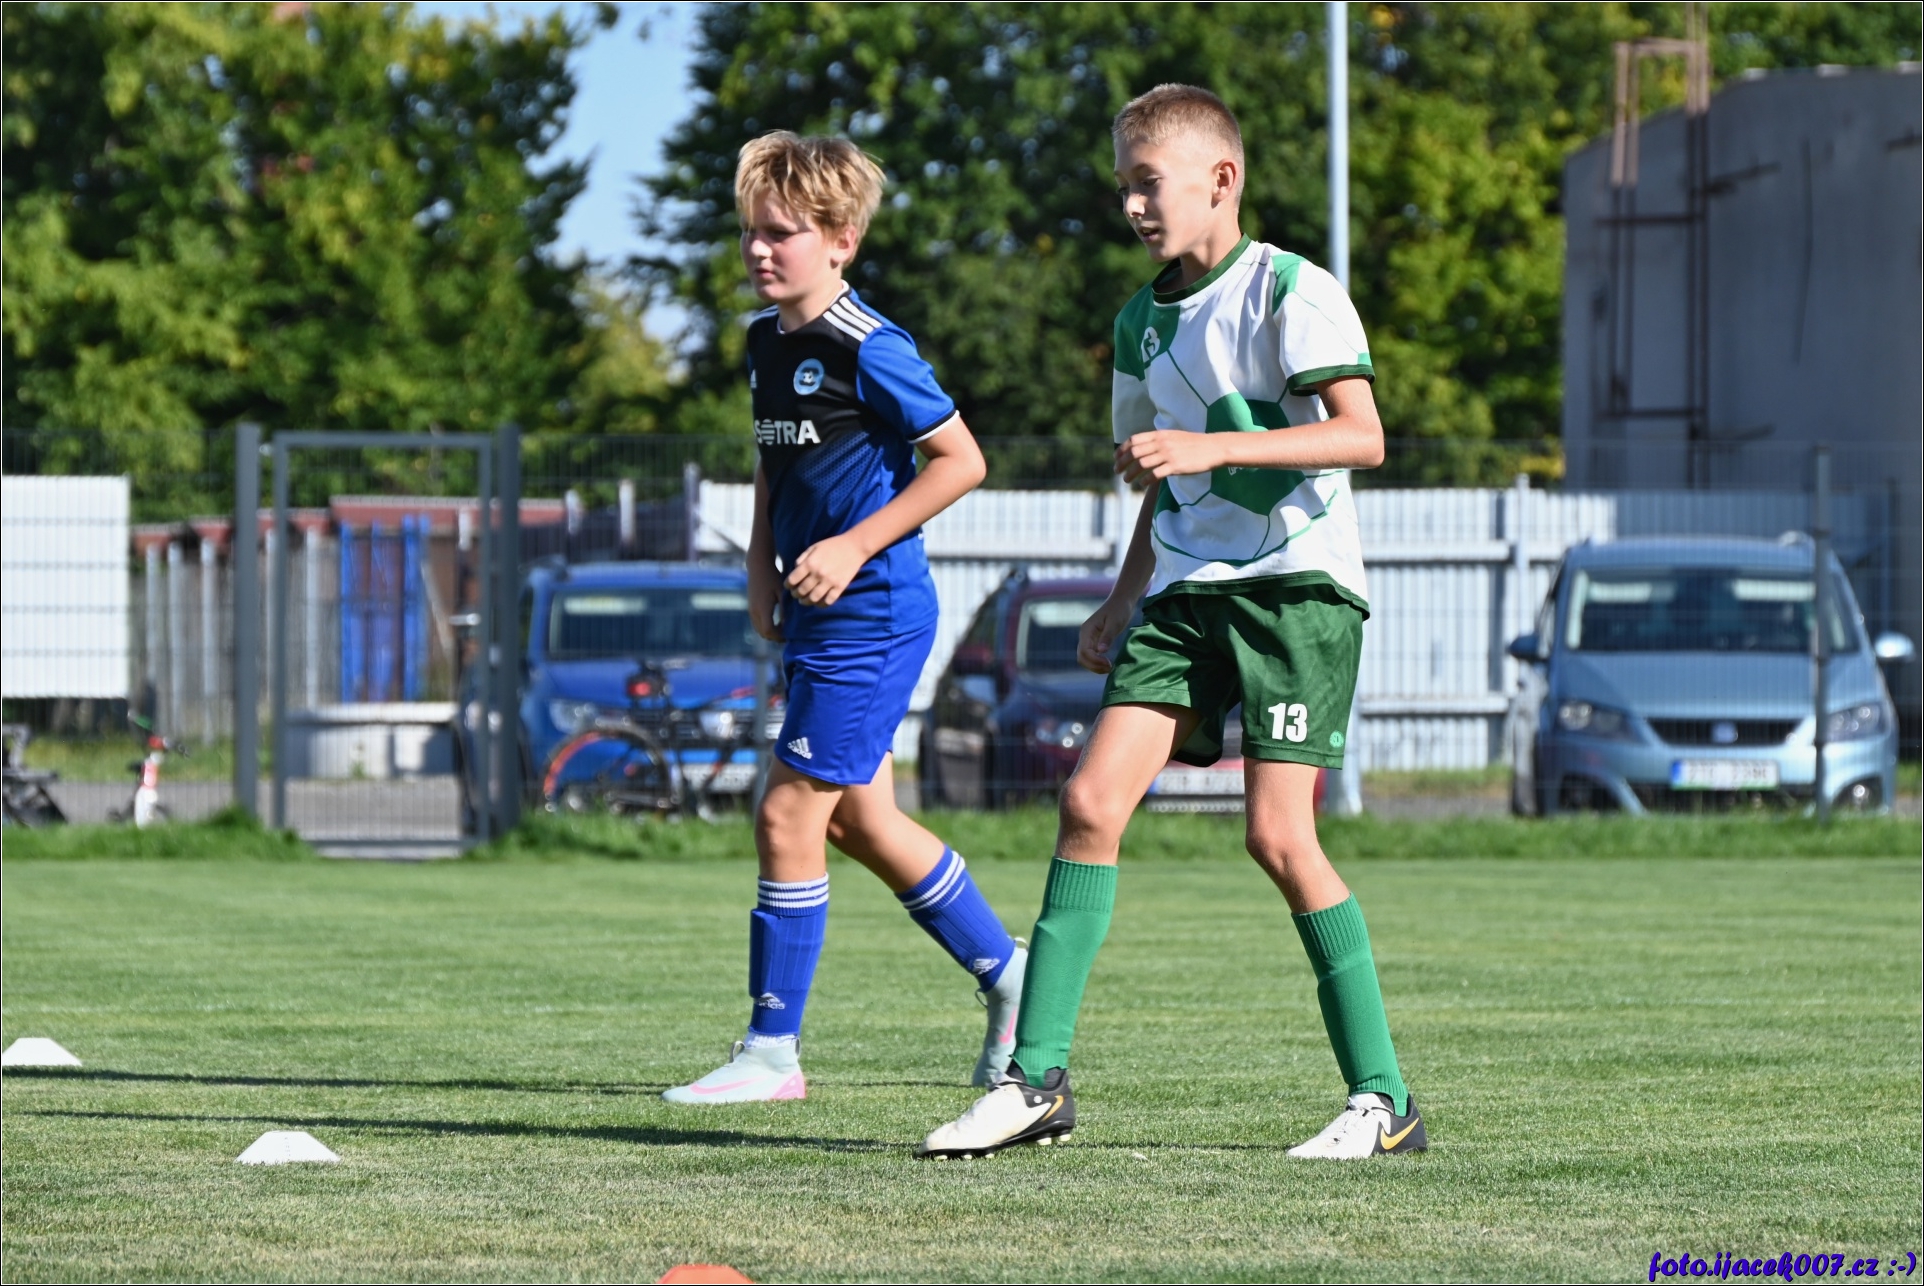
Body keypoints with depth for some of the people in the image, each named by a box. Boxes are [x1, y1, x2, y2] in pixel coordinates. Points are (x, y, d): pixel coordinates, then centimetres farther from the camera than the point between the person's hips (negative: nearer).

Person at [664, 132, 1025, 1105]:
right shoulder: (764, 340, 10)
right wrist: (762, 569, 11)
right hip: (812, 615, 9)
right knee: (859, 821, 14)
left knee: (789, 815, -9)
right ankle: (1007, 973, 28)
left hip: (872, 614, -9)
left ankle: (772, 1048, -2)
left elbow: (961, 461, -14)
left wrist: (855, 546, -18)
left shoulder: (869, 350, -16)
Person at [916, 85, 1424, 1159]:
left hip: (1297, 587, -7)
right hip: (1185, 594, 7)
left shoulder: (1292, 290, -7)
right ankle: (1038, 1079, -4)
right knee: (1093, 800, -7)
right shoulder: (1144, 323, 16)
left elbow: (1363, 437, -19)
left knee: (1279, 834, -14)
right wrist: (1127, 596, 20)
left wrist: (1209, 446, -25)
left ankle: (1383, 1097, -5)